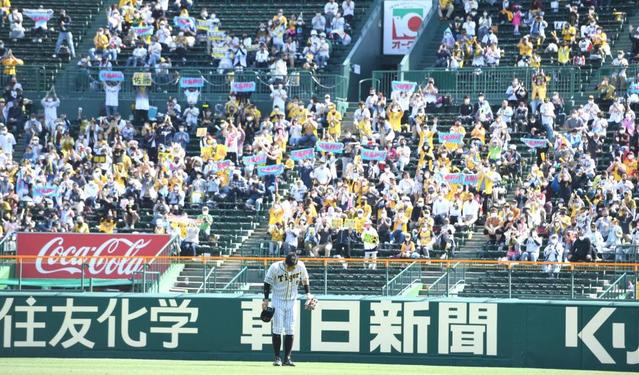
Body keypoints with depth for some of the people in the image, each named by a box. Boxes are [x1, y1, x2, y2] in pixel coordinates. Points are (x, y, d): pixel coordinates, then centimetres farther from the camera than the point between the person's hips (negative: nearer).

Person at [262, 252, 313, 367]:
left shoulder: (300, 266, -10)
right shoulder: (275, 267, -17)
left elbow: (305, 279, 8)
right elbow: (267, 282, -6)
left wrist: (308, 294, 0)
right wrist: (266, 299, -8)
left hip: (292, 301, 2)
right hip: (278, 300, -2)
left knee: (290, 330, 0)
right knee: (277, 329, -5)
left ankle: (287, 358, 3)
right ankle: (277, 357, 1)